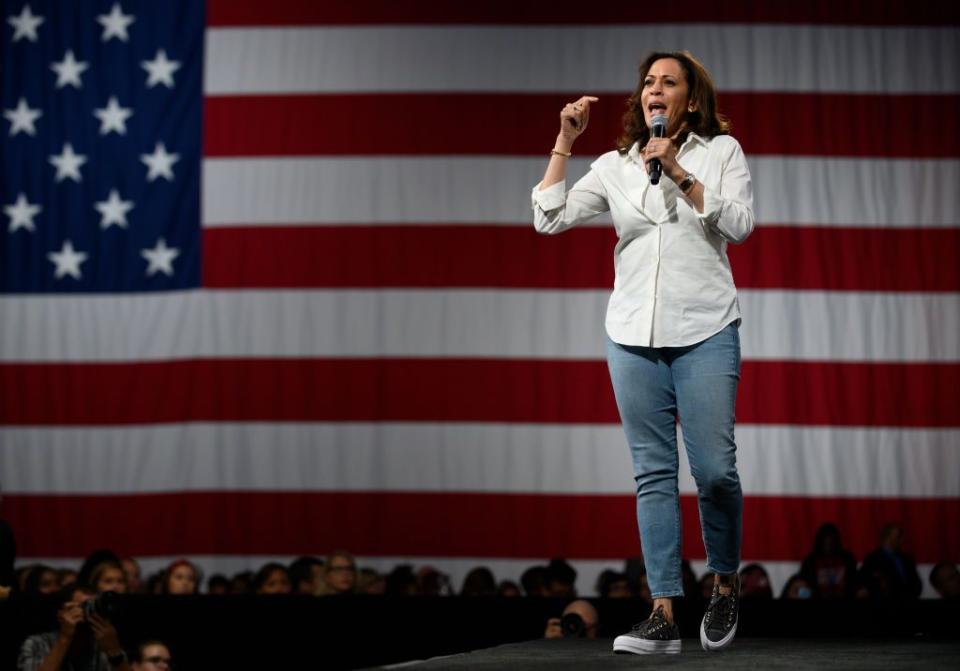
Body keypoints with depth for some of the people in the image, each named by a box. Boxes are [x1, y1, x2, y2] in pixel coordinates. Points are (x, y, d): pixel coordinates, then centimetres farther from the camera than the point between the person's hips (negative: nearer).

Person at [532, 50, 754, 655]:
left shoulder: (722, 151, 7)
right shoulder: (614, 166, 12)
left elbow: (740, 224, -5)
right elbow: (550, 219, 5)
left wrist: (679, 174, -11)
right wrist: (564, 142, 1)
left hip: (705, 332, -3)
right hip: (634, 335, 3)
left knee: (715, 469, -10)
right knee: (654, 473, 0)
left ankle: (726, 584, 14)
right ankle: (665, 614, -1)